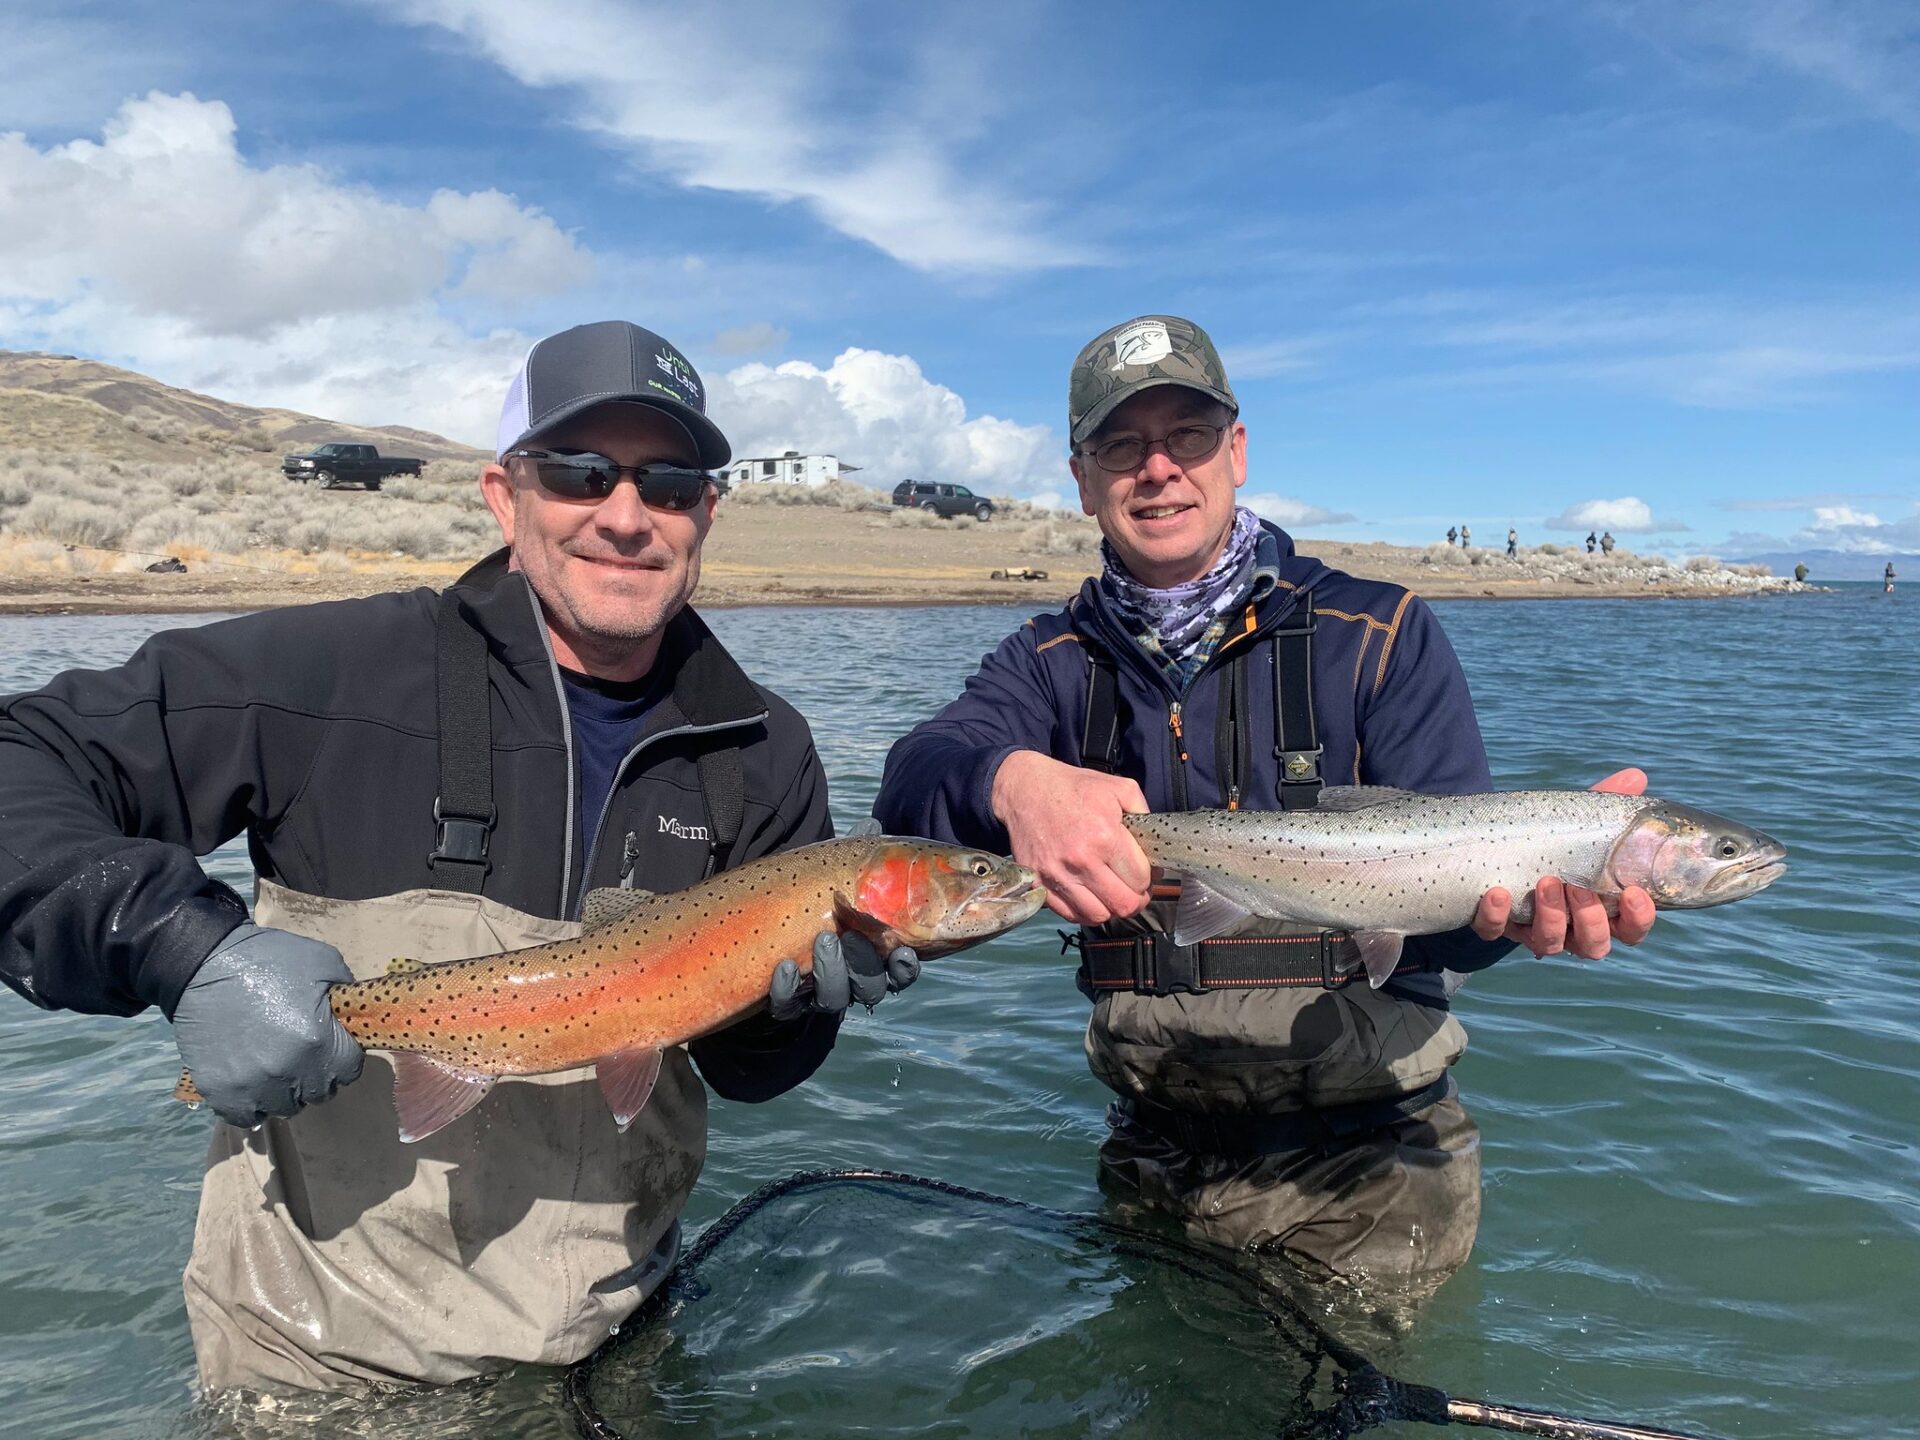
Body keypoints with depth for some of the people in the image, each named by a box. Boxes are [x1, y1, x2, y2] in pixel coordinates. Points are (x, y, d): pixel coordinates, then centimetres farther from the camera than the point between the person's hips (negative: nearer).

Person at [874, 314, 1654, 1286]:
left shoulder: (1379, 636, -6)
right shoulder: (1052, 662, 0)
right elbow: (913, 779, -18)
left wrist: (1516, 889, -40)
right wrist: (1012, 780, -41)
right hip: (1157, 1160, 3)